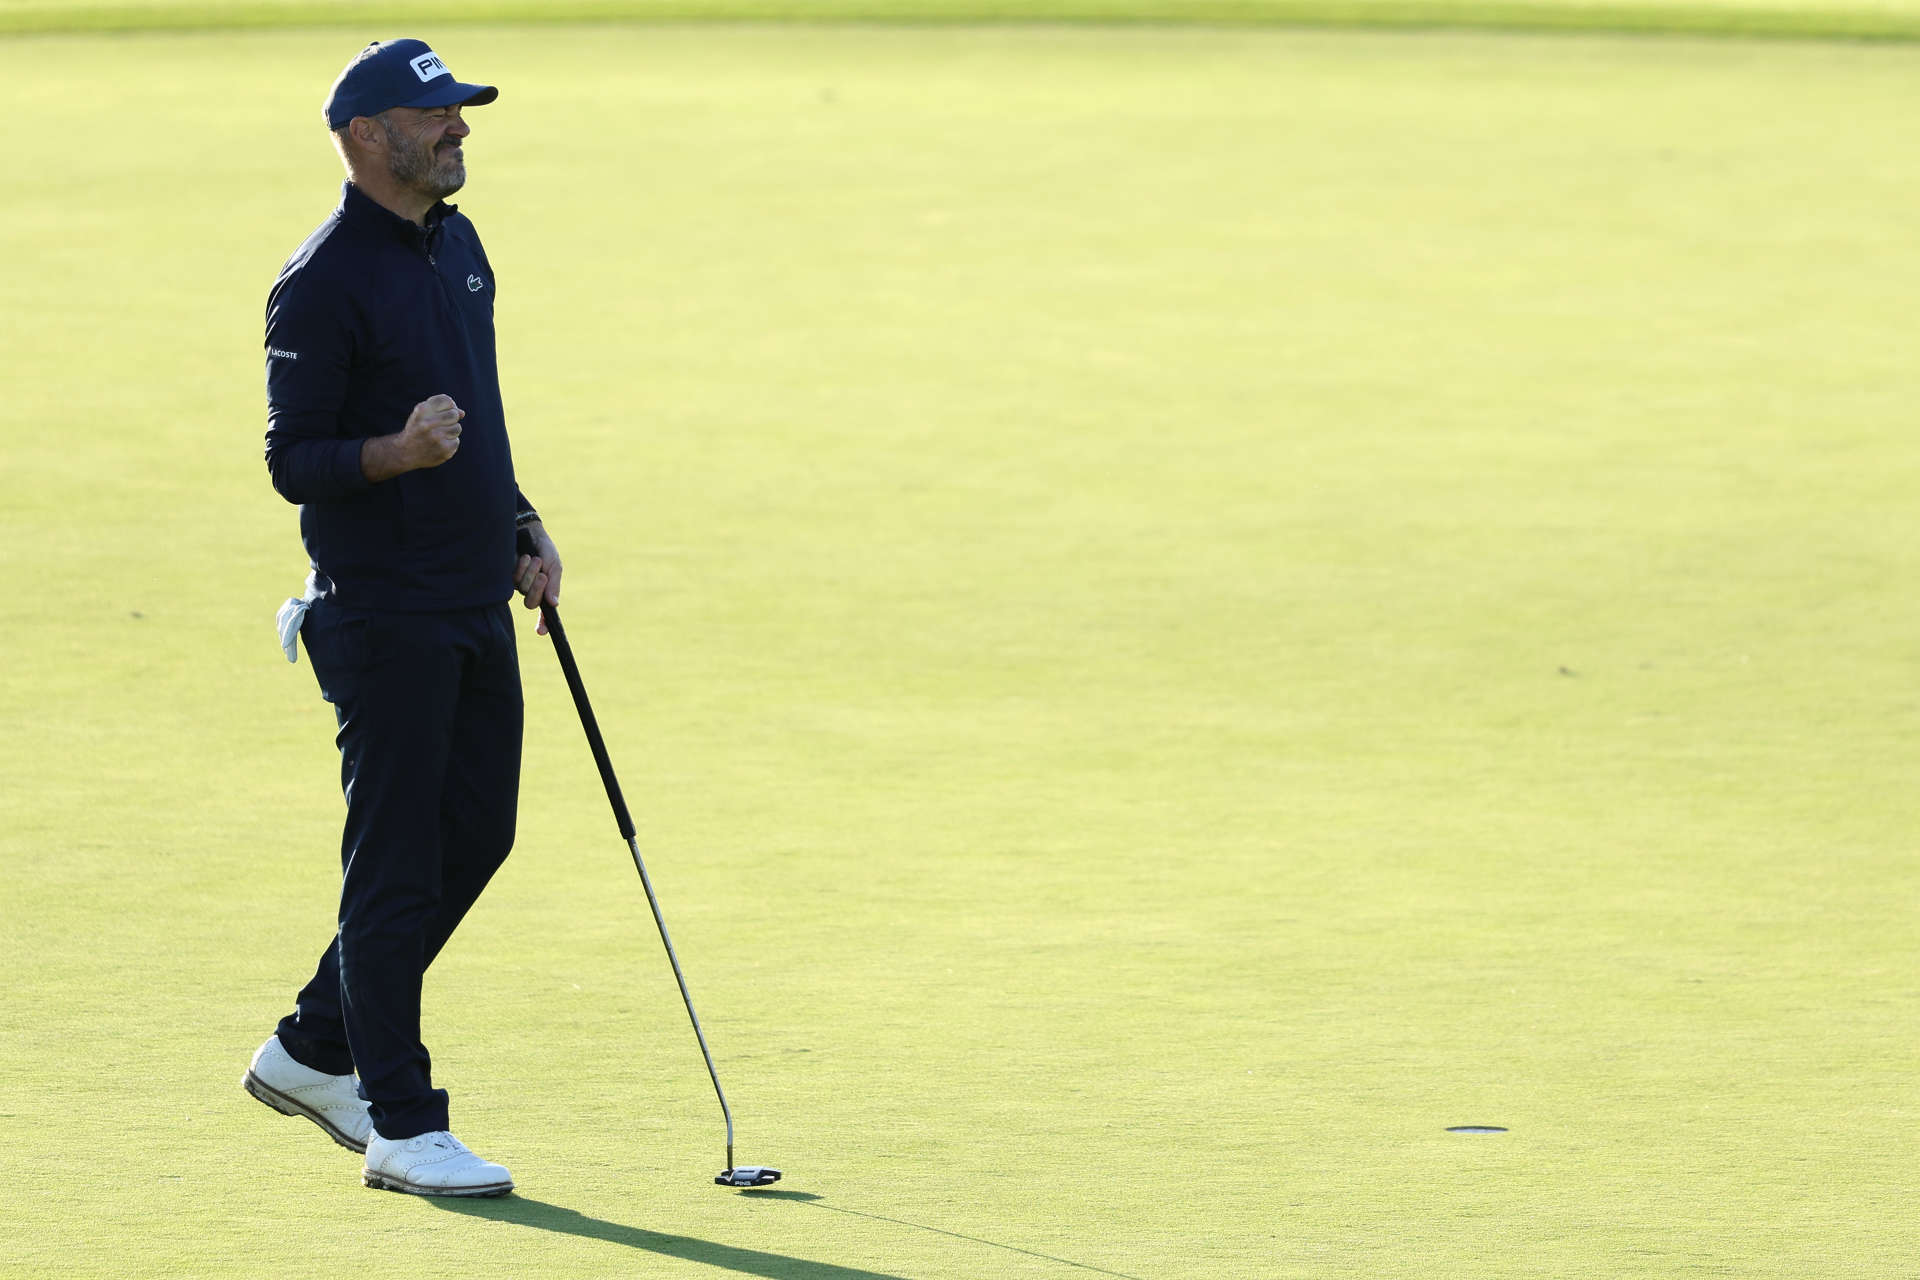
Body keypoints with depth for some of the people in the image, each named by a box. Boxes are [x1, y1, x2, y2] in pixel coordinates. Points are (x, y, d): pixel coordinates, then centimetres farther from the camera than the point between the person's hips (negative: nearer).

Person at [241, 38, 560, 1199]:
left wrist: (520, 526, 18)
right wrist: (398, 452, -32)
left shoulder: (459, 246, 13)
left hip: (478, 602, 9)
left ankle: (315, 1050, 26)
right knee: (398, 863, -5)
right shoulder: (323, 284, -15)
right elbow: (294, 459, -15)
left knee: (475, 836, 12)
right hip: (384, 613, -9)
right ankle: (404, 1126, -1)